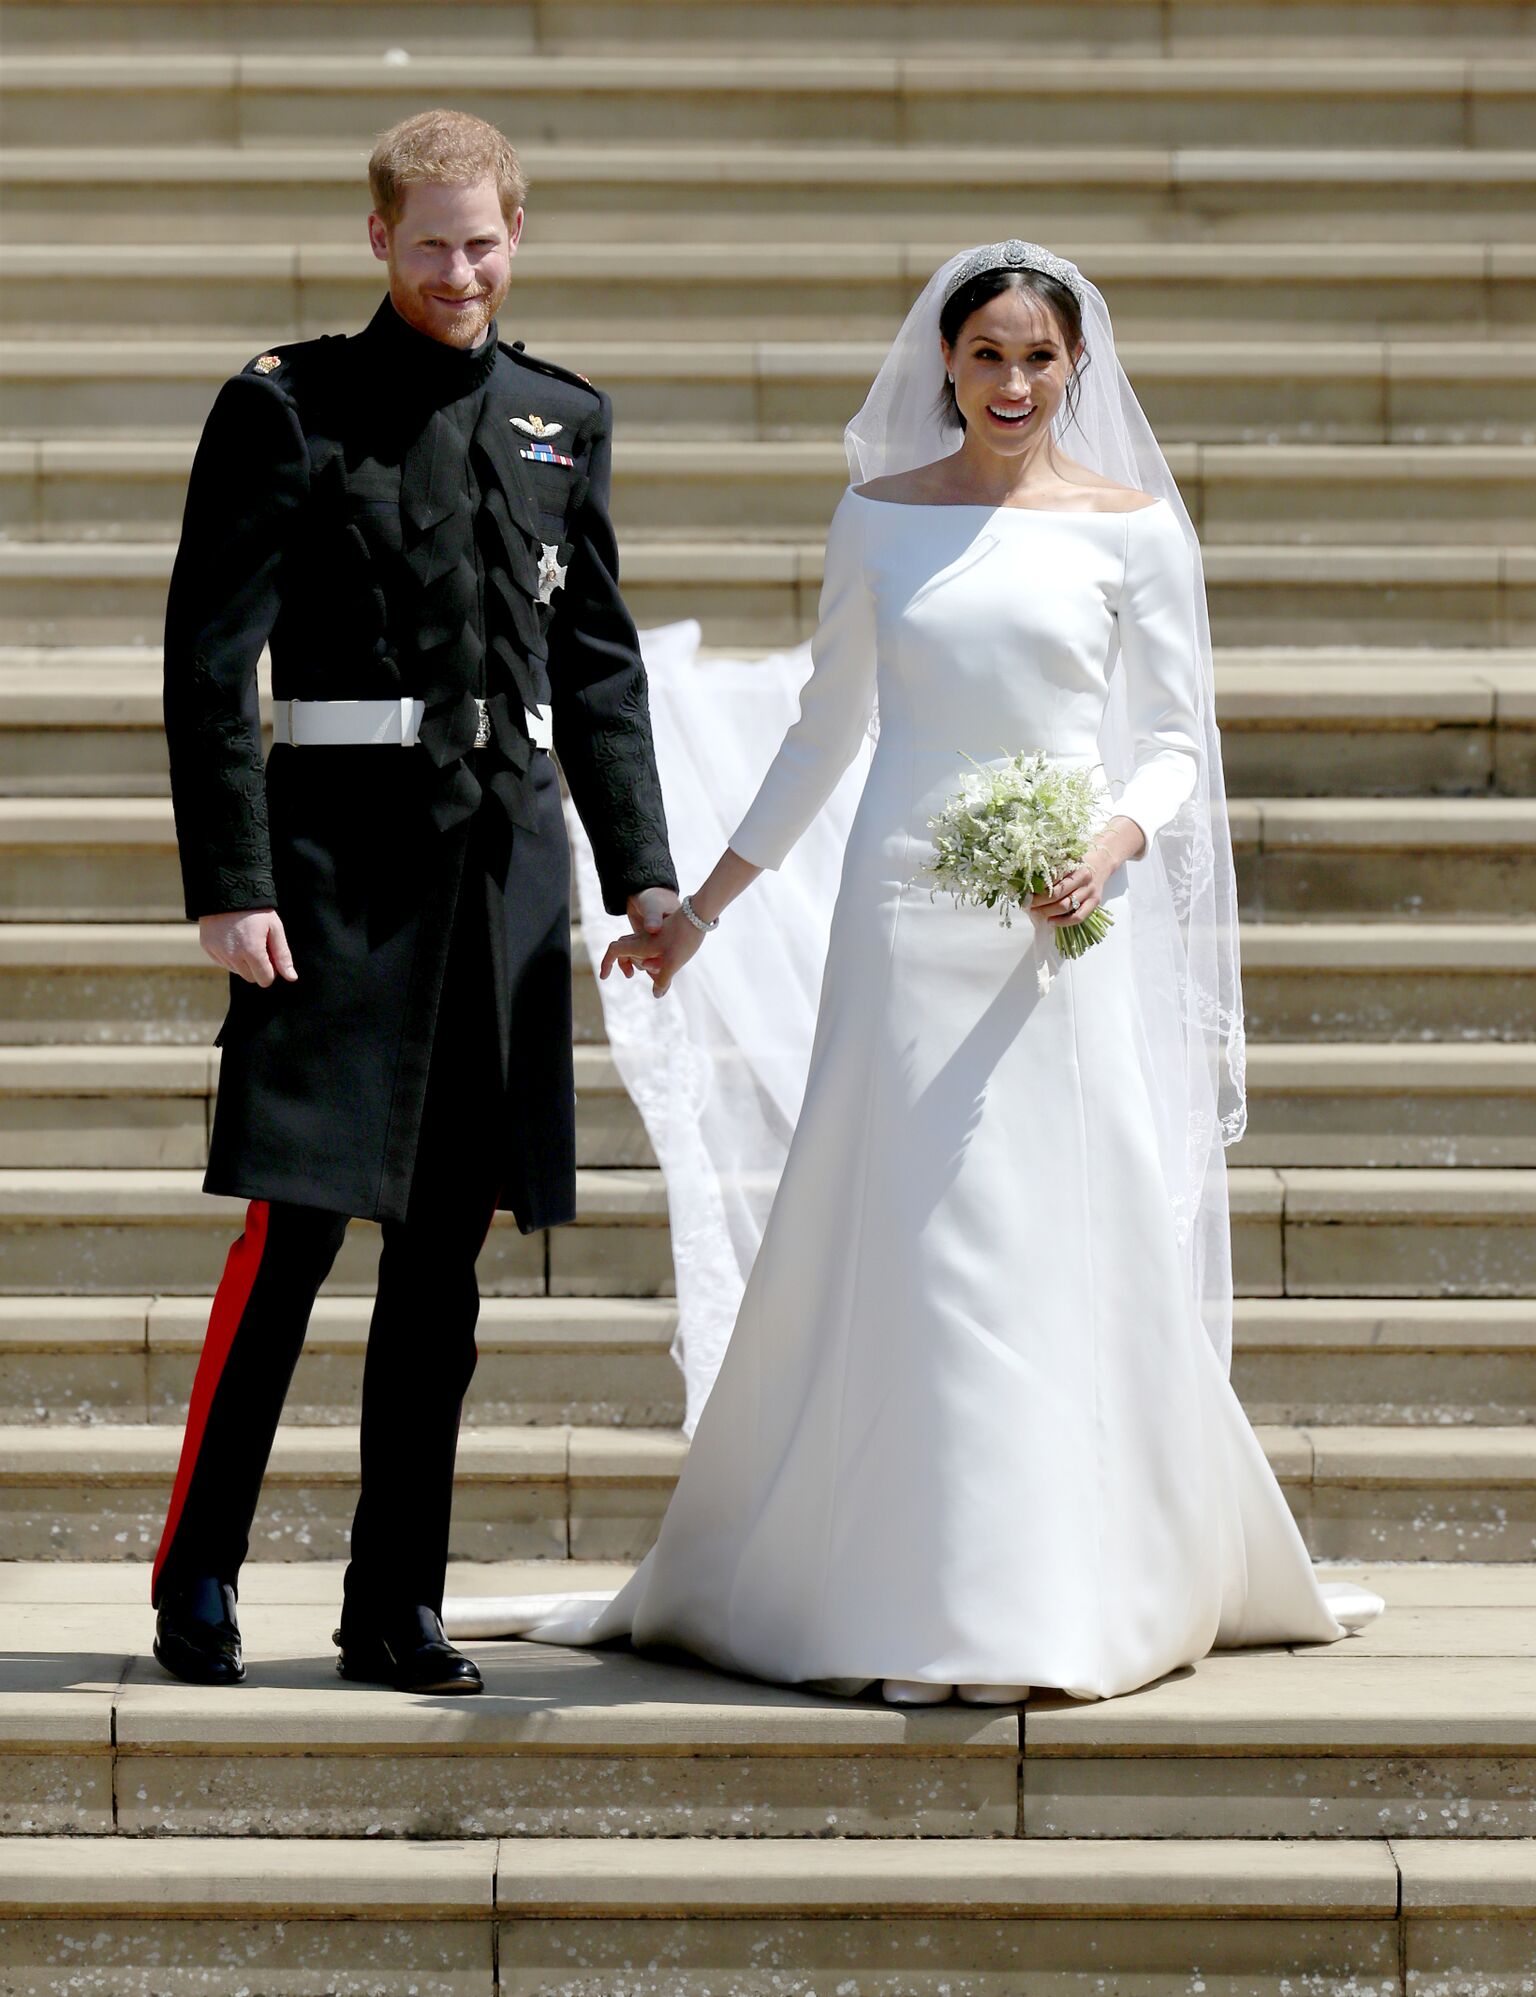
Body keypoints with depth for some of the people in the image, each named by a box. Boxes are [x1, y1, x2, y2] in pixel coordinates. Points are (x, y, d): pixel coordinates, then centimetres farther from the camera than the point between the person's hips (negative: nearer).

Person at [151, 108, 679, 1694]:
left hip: (508, 858, 5)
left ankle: (396, 1607, 14)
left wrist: (641, 869, 12)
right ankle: (197, 1581, 6)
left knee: (443, 1260, 7)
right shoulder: (285, 409, -1)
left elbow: (600, 664, 19)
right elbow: (211, 661, -5)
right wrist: (228, 884, -12)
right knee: (294, 1230, -7)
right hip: (343, 856, -4)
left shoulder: (564, 419, 14)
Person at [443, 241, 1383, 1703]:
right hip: (911, 921, 1)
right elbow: (823, 734, 15)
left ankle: (1089, 1590, 10)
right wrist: (699, 909, 16)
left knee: (1083, 1251, -1)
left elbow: (1174, 745, 4)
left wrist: (1112, 845, -16)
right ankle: (924, 1600, 4)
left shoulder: (1130, 526, 3)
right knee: (913, 1248, -3)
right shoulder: (879, 518, 8)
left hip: (1075, 926, -1)